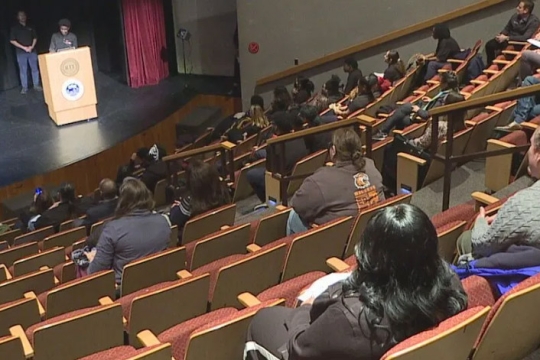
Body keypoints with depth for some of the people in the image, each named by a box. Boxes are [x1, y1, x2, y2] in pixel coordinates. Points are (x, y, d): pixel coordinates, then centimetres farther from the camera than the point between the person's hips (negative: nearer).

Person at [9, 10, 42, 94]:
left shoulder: (30, 27, 10)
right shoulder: (15, 28, 1)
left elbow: (35, 38, 13)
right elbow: (12, 41, -4)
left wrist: (32, 46, -6)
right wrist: (23, 47, -12)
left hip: (32, 51, 3)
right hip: (21, 52, -3)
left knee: (35, 69, 3)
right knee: (23, 70, 0)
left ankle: (36, 85, 12)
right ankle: (24, 87, 5)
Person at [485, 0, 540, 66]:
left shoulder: (534, 21, -16)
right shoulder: (515, 16, 3)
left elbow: (525, 38, -24)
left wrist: (507, 38, -26)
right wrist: (502, 35, -8)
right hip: (508, 39, 7)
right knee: (489, 45, -13)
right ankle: (490, 66, 4)